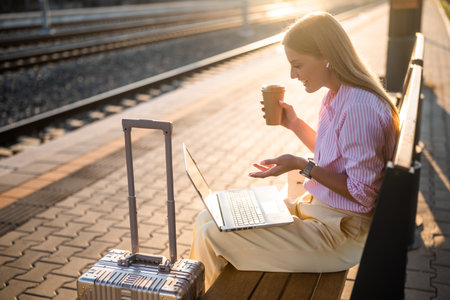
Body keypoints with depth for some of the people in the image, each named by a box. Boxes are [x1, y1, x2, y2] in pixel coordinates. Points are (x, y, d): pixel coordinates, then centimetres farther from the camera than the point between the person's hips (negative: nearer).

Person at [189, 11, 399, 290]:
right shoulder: (337, 95, 5)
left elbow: (362, 193, -21)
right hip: (313, 207, 9)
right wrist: (294, 123, 8)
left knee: (211, 236, -14)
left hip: (340, 231, -9)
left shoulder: (359, 108, -25)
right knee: (206, 220, 4)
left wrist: (302, 165, -23)